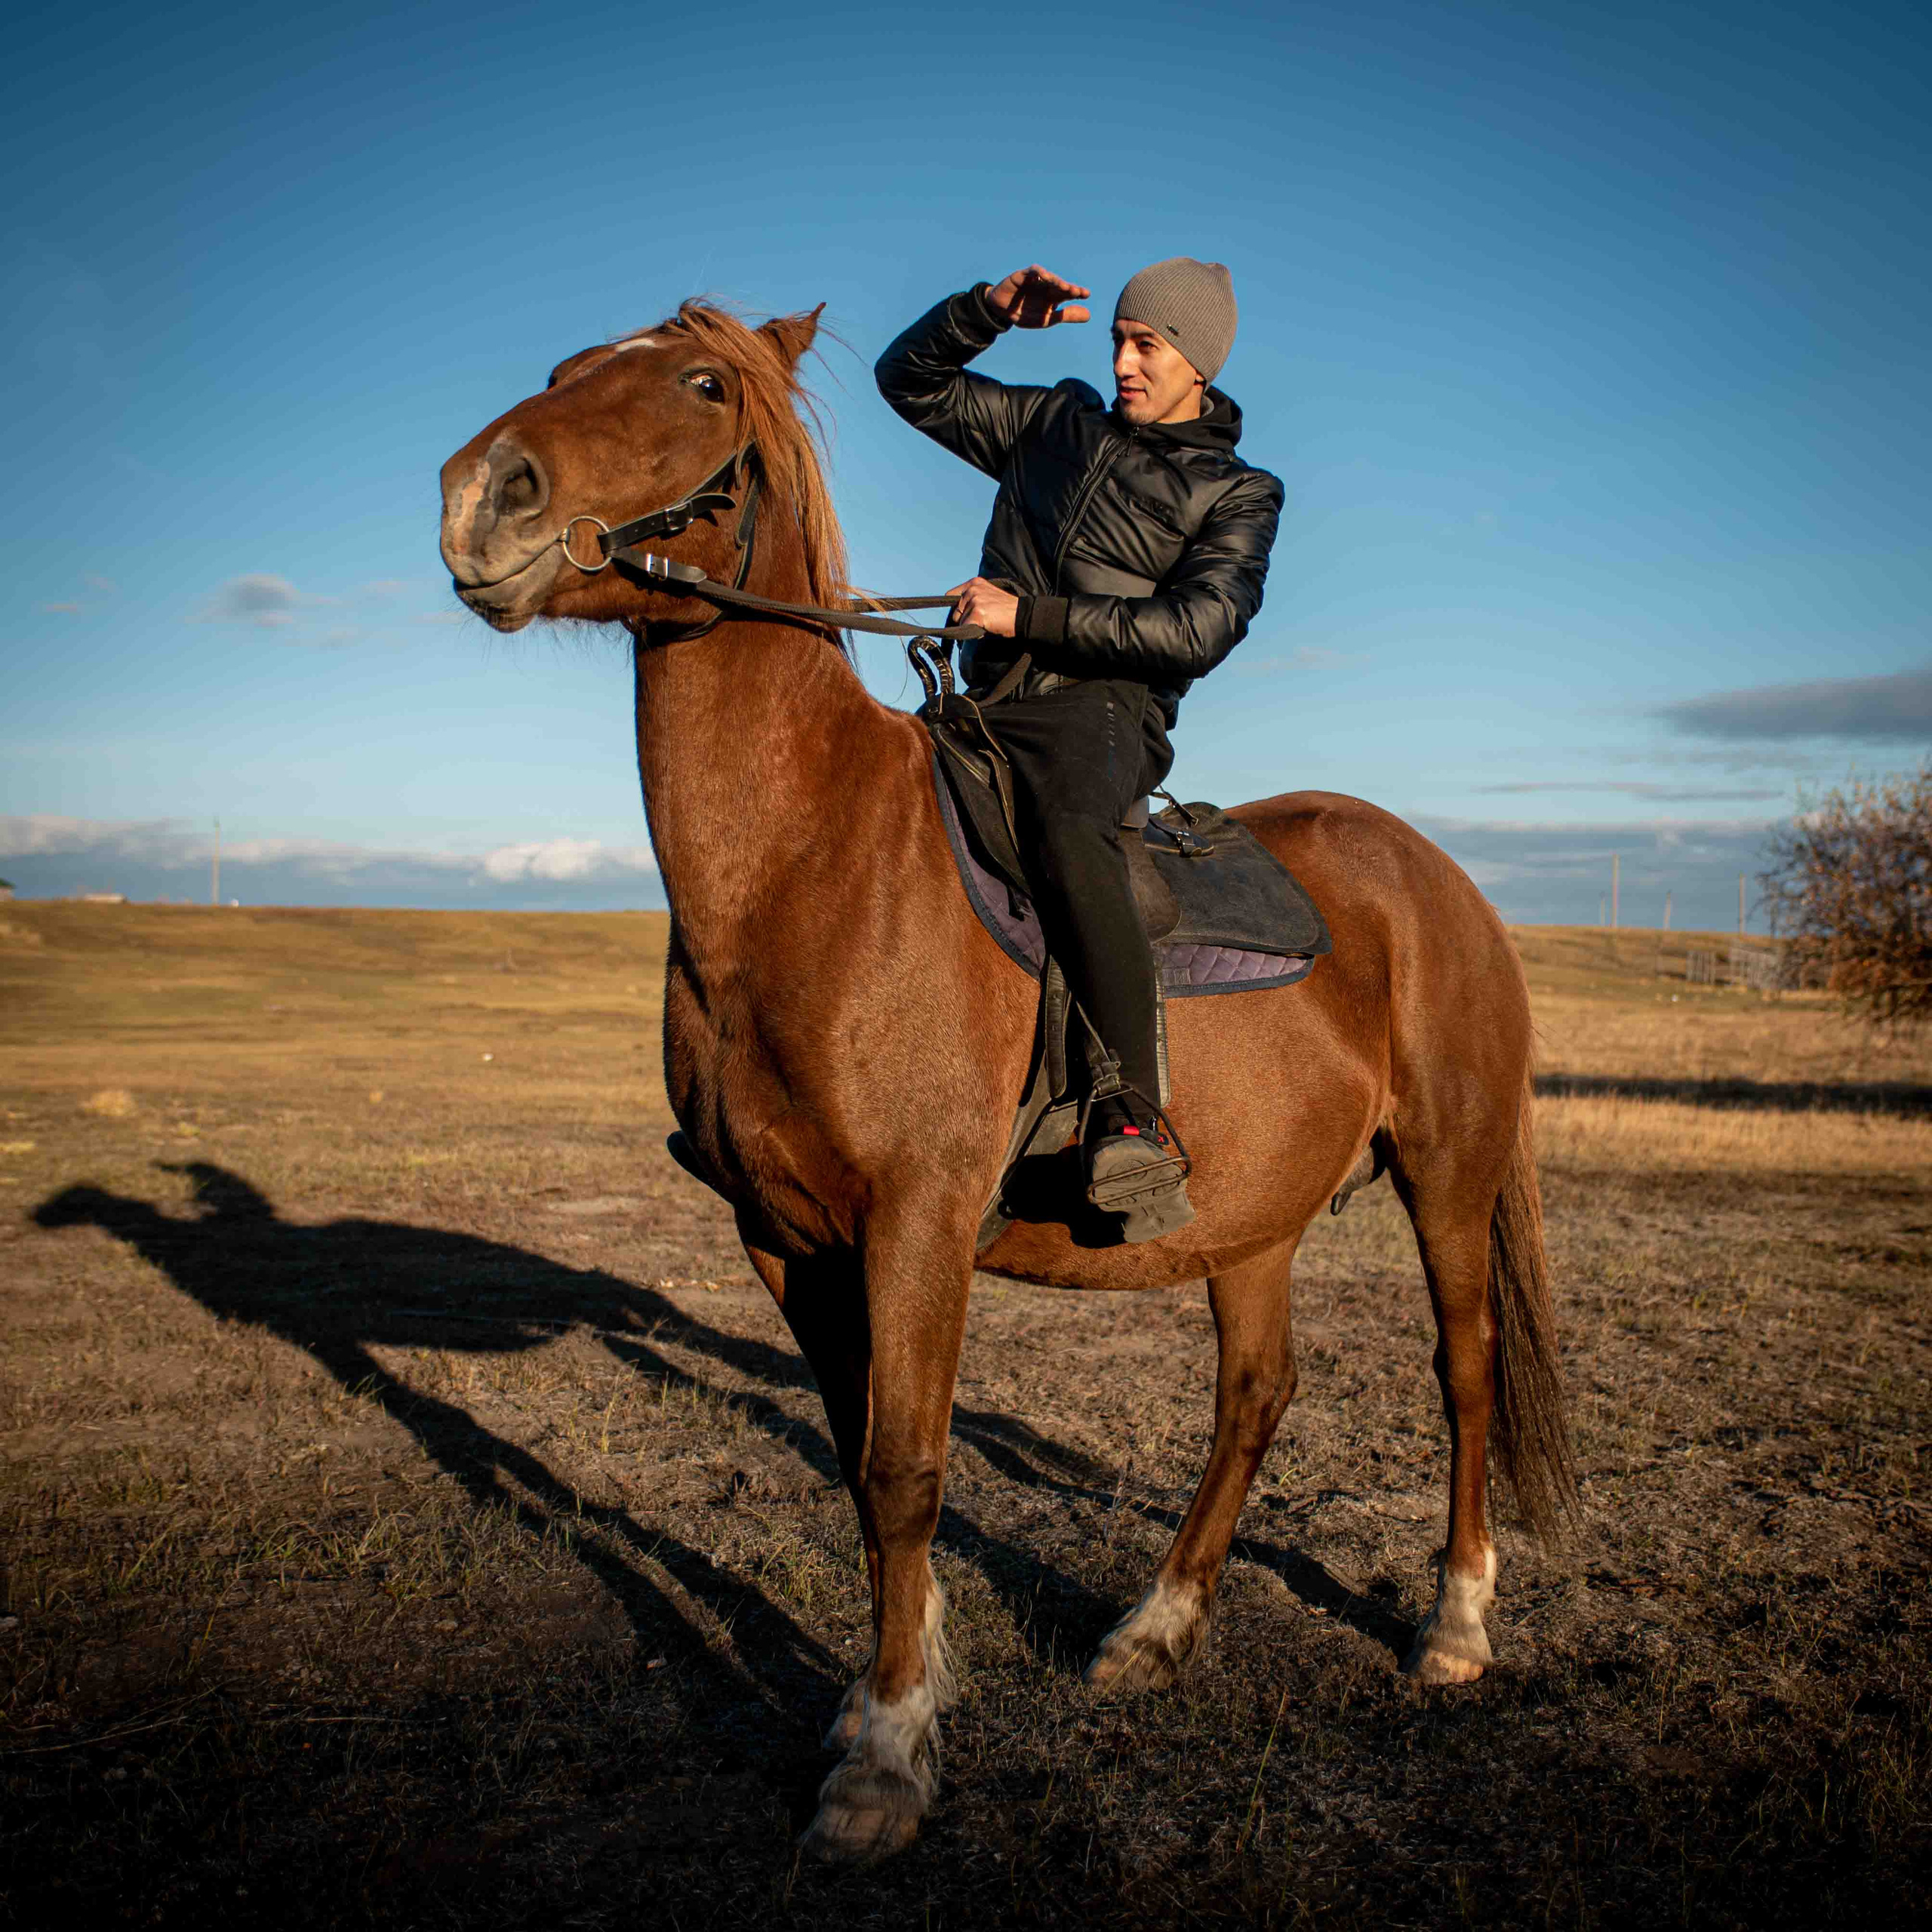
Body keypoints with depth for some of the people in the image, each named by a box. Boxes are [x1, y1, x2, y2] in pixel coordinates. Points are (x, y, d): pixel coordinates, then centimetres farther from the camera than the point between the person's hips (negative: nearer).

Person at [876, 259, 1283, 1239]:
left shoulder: (1236, 494, 11)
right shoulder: (1058, 423, 23)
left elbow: (1197, 628, -7)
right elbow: (911, 381, 27)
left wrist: (1032, 617, -13)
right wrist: (987, 309, 9)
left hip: (1101, 710, -6)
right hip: (987, 709, 6)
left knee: (1067, 829, -39)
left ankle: (1134, 1129, -43)